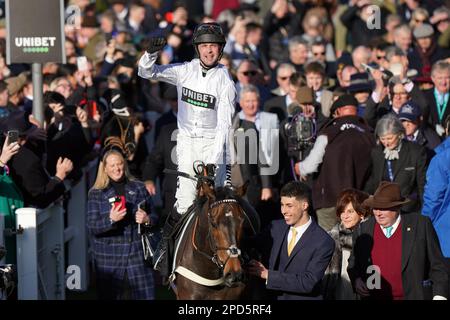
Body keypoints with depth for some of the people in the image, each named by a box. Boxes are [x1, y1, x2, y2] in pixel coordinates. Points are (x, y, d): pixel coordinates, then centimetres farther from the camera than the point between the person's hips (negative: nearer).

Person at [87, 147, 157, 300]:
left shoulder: (139, 188, 10)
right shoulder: (96, 194, 4)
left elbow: (154, 217, 14)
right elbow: (92, 227, -4)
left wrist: (147, 220, -10)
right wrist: (110, 219, -23)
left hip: (137, 255, 1)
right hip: (109, 258, -1)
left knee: (143, 294, -4)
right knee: (110, 296, 0)